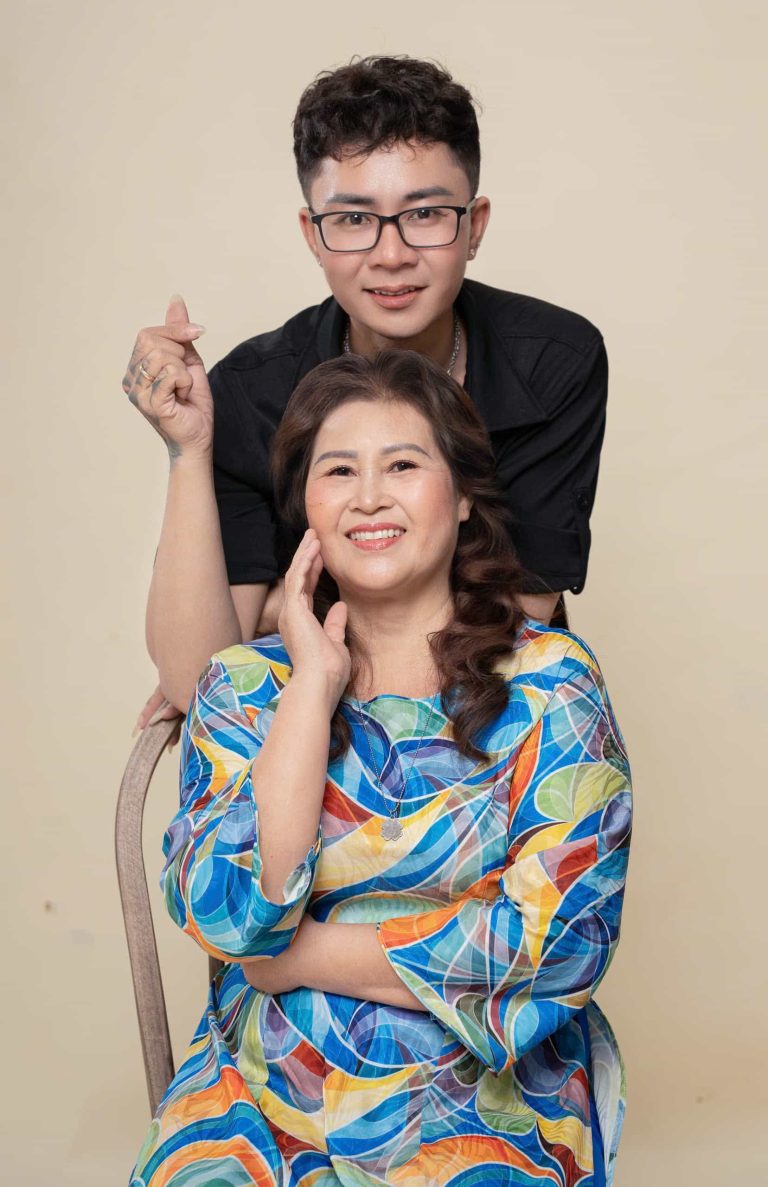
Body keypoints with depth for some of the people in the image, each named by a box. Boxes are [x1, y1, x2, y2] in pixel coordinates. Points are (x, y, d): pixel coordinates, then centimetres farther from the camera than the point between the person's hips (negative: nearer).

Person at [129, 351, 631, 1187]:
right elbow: (228, 915, -10)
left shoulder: (549, 684, -1)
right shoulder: (243, 687, 4)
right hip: (262, 1092, 1)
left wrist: (306, 956, -7)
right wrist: (315, 683, -10)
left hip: (484, 1095, -1)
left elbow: (568, 937, -9)